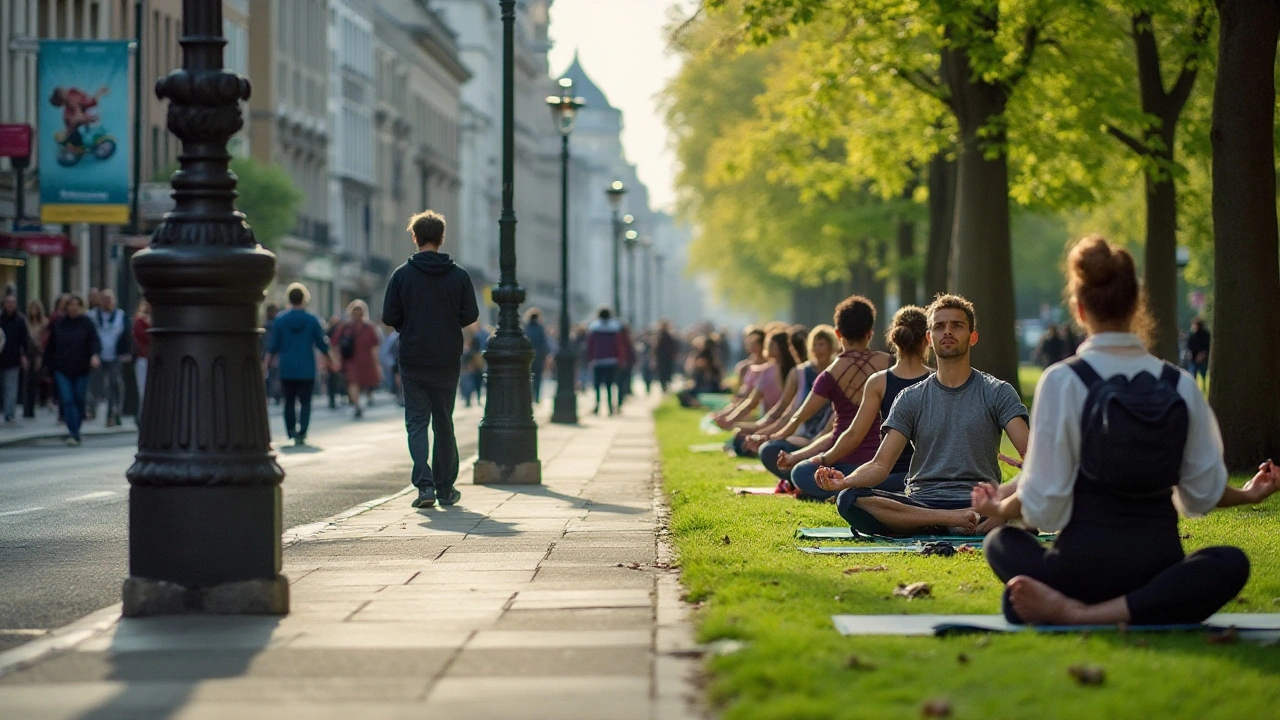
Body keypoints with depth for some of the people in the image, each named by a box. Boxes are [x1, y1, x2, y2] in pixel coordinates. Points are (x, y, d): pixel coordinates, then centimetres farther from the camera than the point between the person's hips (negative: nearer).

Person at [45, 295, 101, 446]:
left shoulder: (86, 323, 0)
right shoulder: (58, 324, 5)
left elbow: (95, 340, -9)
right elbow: (50, 347, 11)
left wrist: (95, 355, -29)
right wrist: (51, 367, 9)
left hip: (81, 369, -1)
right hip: (62, 370, 1)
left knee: (79, 399, 7)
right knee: (67, 400, -10)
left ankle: (75, 431, 24)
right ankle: (74, 434, -13)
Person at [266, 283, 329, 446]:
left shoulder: (280, 320, -2)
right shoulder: (312, 320, -4)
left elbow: (273, 346, 0)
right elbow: (323, 345, 1)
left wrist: (266, 364, 11)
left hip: (286, 370, 1)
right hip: (307, 370, -1)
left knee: (289, 402, 13)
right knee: (305, 402, 1)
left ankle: (291, 433, 12)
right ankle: (301, 434, -12)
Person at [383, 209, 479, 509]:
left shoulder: (402, 274, -5)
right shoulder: (459, 275, -2)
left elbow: (389, 317, -6)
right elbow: (471, 315, -3)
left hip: (413, 361, -1)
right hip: (447, 361, 2)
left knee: (416, 422, 3)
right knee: (444, 423, 13)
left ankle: (425, 484, -14)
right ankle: (445, 488, 16)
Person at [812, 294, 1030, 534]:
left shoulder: (997, 393, 9)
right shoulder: (911, 399, 14)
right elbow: (881, 465, 5)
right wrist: (845, 481, -18)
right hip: (922, 503, 3)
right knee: (849, 500, -28)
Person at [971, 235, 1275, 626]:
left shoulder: (1063, 381, -7)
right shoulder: (1181, 385, 3)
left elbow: (1043, 502, -7)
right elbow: (1204, 491, 9)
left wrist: (999, 508, 15)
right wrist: (1248, 494, 31)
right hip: (1158, 562, -2)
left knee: (1002, 542, 29)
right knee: (1231, 563, 19)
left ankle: (1066, 610, -7)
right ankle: (1116, 613, -7)